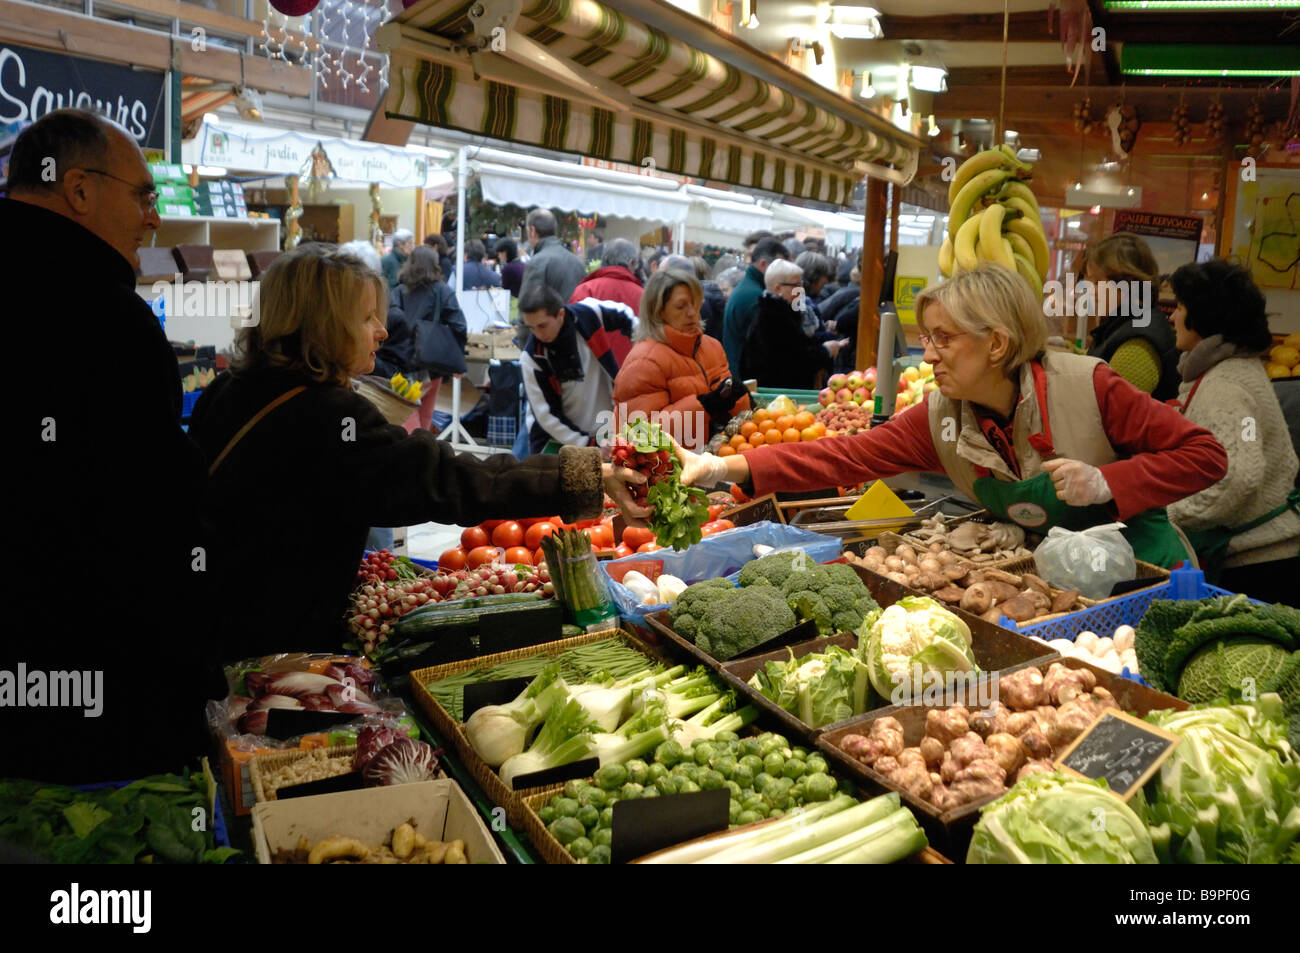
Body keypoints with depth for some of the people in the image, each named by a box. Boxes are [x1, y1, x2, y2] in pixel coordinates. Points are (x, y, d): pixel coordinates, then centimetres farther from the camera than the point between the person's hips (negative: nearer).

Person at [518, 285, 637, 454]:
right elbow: (545, 414, -14)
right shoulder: (531, 357, -18)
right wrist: (587, 447, -16)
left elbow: (628, 318, 6)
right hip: (557, 442, -2)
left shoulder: (590, 314, -15)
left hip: (606, 433, 2)